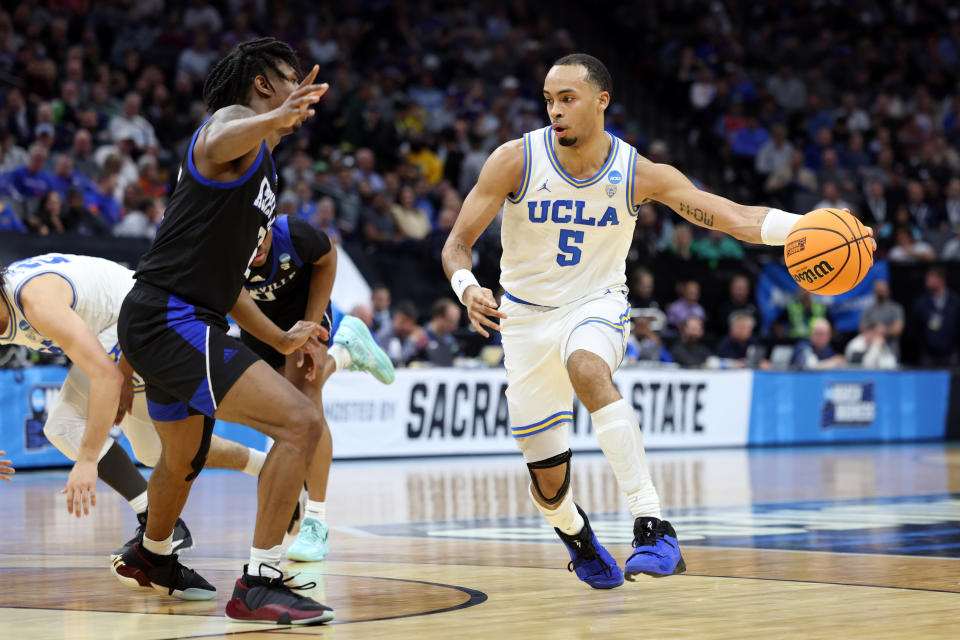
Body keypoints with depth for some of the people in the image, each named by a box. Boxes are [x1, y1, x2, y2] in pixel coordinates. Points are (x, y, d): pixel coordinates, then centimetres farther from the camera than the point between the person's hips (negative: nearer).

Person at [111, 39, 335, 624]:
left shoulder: (265, 173, 22)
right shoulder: (235, 120, -8)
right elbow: (217, 146, -37)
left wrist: (280, 339, 26)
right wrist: (275, 119, -57)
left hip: (182, 323, 11)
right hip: (169, 319, -11)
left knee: (184, 457, 33)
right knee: (301, 422, -20)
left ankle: (151, 558, 60)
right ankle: (259, 585, -18)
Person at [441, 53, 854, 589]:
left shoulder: (639, 174, -14)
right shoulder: (515, 161, -16)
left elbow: (733, 217, -17)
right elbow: (458, 243, -11)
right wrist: (468, 289, -34)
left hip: (596, 307, -1)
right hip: (527, 318, 1)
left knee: (586, 367, -40)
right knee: (548, 483, 3)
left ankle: (654, 528, -43)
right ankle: (574, 531, 44)